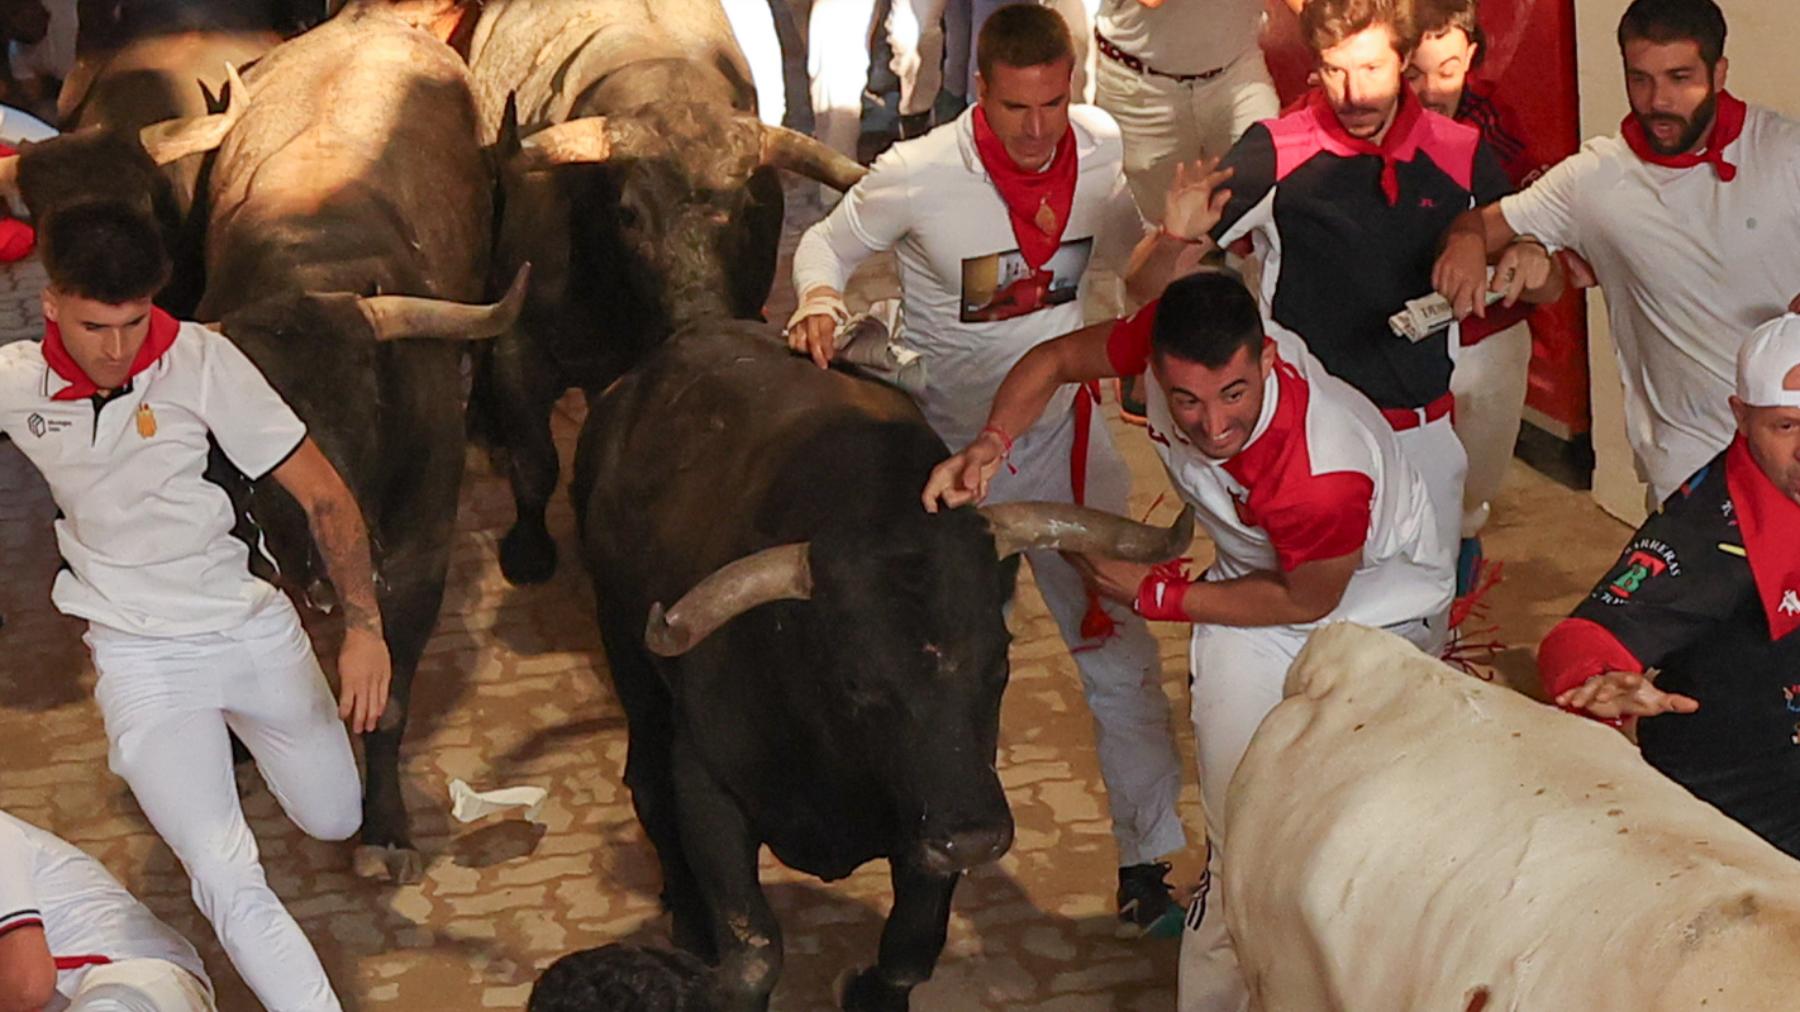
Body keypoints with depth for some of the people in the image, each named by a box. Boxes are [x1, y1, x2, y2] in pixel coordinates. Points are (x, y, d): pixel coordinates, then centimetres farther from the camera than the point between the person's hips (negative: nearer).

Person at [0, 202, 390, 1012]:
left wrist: (363, 625, -20)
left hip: (251, 625, 1)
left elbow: (323, 494, -12)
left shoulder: (200, 360, -15)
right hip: (140, 658, -1)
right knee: (227, 881, -17)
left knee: (335, 822, 15)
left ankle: (228, 730, 42)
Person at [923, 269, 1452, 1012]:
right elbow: (1055, 360, -7)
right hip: (1260, 570, 4)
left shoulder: (1324, 475, -40)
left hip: (1374, 584, -3)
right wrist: (989, 446, -25)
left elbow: (1307, 601, -21)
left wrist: (1156, 595, -15)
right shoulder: (1171, 339, -27)